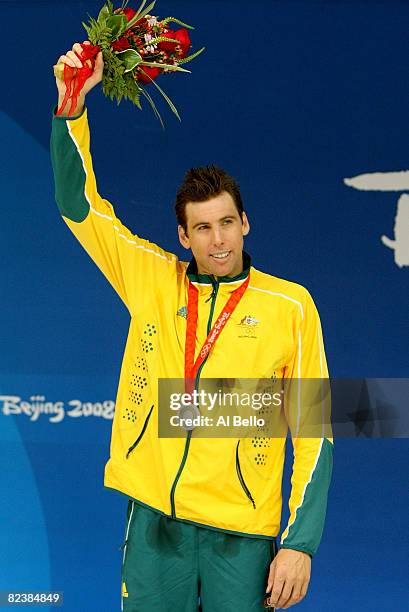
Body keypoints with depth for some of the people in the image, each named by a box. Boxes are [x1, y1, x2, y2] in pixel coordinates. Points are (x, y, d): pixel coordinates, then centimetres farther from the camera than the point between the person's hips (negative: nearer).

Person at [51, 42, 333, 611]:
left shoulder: (290, 305, 0)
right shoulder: (152, 280, 7)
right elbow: (77, 204, 8)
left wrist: (300, 543, -6)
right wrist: (72, 105, -4)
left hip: (242, 535, -2)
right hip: (154, 521, 2)